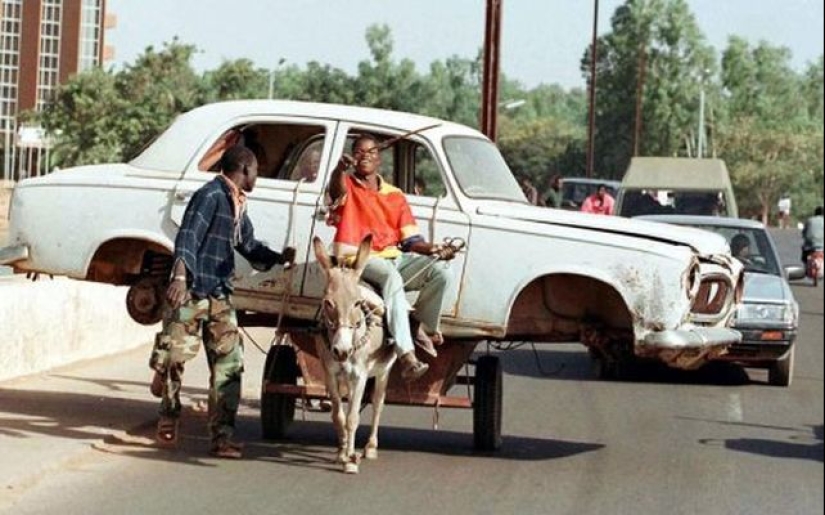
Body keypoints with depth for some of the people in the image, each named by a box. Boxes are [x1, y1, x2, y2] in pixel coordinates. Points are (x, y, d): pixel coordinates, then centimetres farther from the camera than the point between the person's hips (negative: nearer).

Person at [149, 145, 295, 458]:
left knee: (229, 364, -2)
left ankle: (222, 437, -2)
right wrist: (180, 275, -33)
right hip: (191, 292, -8)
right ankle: (169, 416, 23)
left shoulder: (237, 206, 19)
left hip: (220, 297, 8)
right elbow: (188, 235, -21)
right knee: (174, 356, -1)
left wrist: (279, 258, 14)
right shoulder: (211, 195, -9)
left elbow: (249, 247, 30)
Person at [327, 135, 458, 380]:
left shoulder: (395, 196, 19)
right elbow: (337, 187, -23)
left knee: (440, 271, -18)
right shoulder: (347, 187, 6)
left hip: (393, 257, 5)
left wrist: (433, 249, -10)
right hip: (357, 259, -5)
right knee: (391, 276, -38)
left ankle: (421, 325, 3)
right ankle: (406, 356, -46)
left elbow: (411, 240, 12)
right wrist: (341, 168, -47)